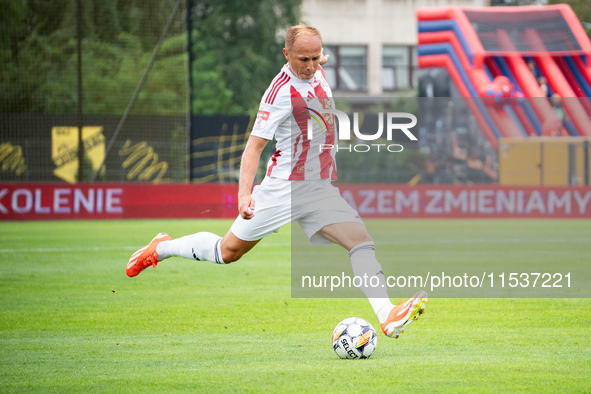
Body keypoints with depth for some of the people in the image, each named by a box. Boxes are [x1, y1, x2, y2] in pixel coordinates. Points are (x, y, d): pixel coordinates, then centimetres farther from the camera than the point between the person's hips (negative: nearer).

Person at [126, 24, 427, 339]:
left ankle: (387, 316, -27)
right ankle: (161, 249, 29)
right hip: (284, 186, -6)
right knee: (229, 252, 5)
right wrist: (244, 193, -26)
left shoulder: (316, 73, 4)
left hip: (321, 189, 6)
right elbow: (255, 145, -19)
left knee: (361, 241, -15)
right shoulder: (282, 91, -18)